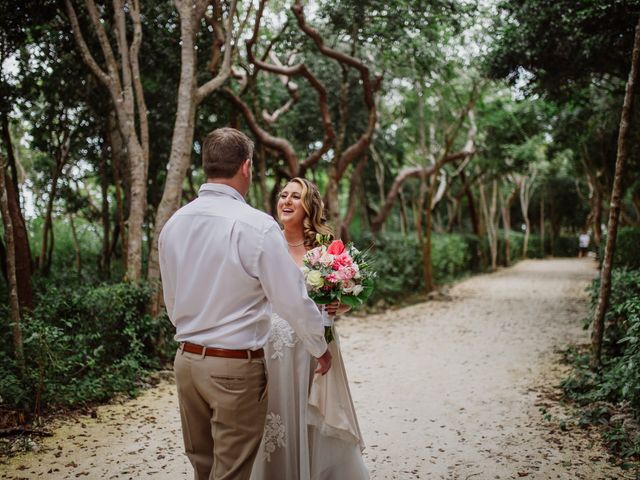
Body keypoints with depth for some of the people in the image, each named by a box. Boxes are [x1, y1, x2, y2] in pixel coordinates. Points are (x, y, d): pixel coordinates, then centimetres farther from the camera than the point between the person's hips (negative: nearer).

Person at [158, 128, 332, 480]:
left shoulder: (173, 224, 1)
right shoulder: (257, 225, -18)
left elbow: (171, 302, 11)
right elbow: (293, 299, -13)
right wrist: (321, 349, 3)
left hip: (186, 359, 6)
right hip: (236, 366, -6)